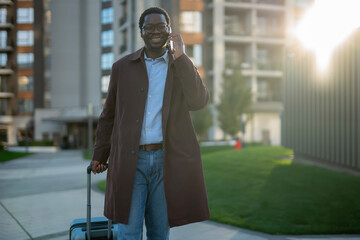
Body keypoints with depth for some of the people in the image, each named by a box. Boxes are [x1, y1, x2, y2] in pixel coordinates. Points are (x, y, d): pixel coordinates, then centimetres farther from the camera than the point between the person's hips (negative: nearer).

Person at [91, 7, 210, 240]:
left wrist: (180, 57, -14)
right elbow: (109, 114, 14)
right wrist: (100, 154, 13)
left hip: (167, 161, 0)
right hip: (130, 161, 0)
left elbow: (199, 102, -12)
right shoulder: (123, 67, 8)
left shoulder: (184, 67, 7)